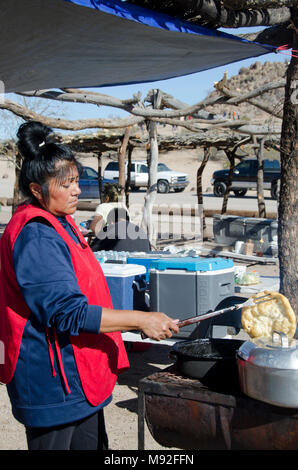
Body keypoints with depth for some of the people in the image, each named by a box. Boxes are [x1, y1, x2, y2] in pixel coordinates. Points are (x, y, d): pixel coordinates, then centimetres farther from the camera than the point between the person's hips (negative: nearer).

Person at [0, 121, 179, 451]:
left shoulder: (60, 223, 10)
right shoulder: (36, 237, -22)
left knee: (92, 443, 18)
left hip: (81, 375, 10)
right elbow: (69, 313, -26)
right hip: (54, 384, -10)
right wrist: (141, 320, -25)